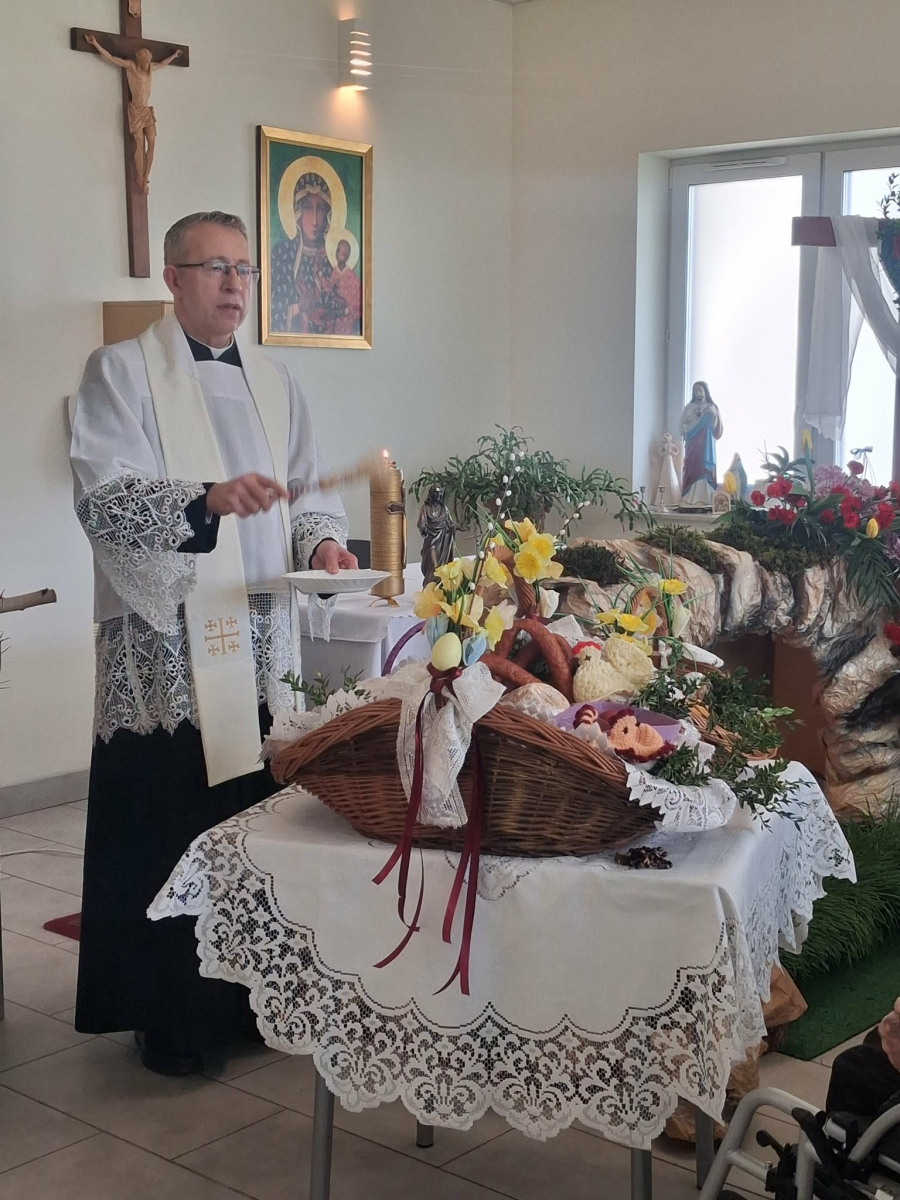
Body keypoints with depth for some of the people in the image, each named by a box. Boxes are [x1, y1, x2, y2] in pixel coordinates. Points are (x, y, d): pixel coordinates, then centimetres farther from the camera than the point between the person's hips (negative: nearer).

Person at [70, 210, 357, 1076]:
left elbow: (307, 492, 19)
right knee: (164, 833, -1)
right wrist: (209, 501, -30)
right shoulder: (122, 372, -2)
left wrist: (321, 538, -4)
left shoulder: (273, 385, 16)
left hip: (258, 644, 5)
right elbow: (102, 497, -15)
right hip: (166, 648, -5)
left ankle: (248, 997, 23)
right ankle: (167, 1018, 14)